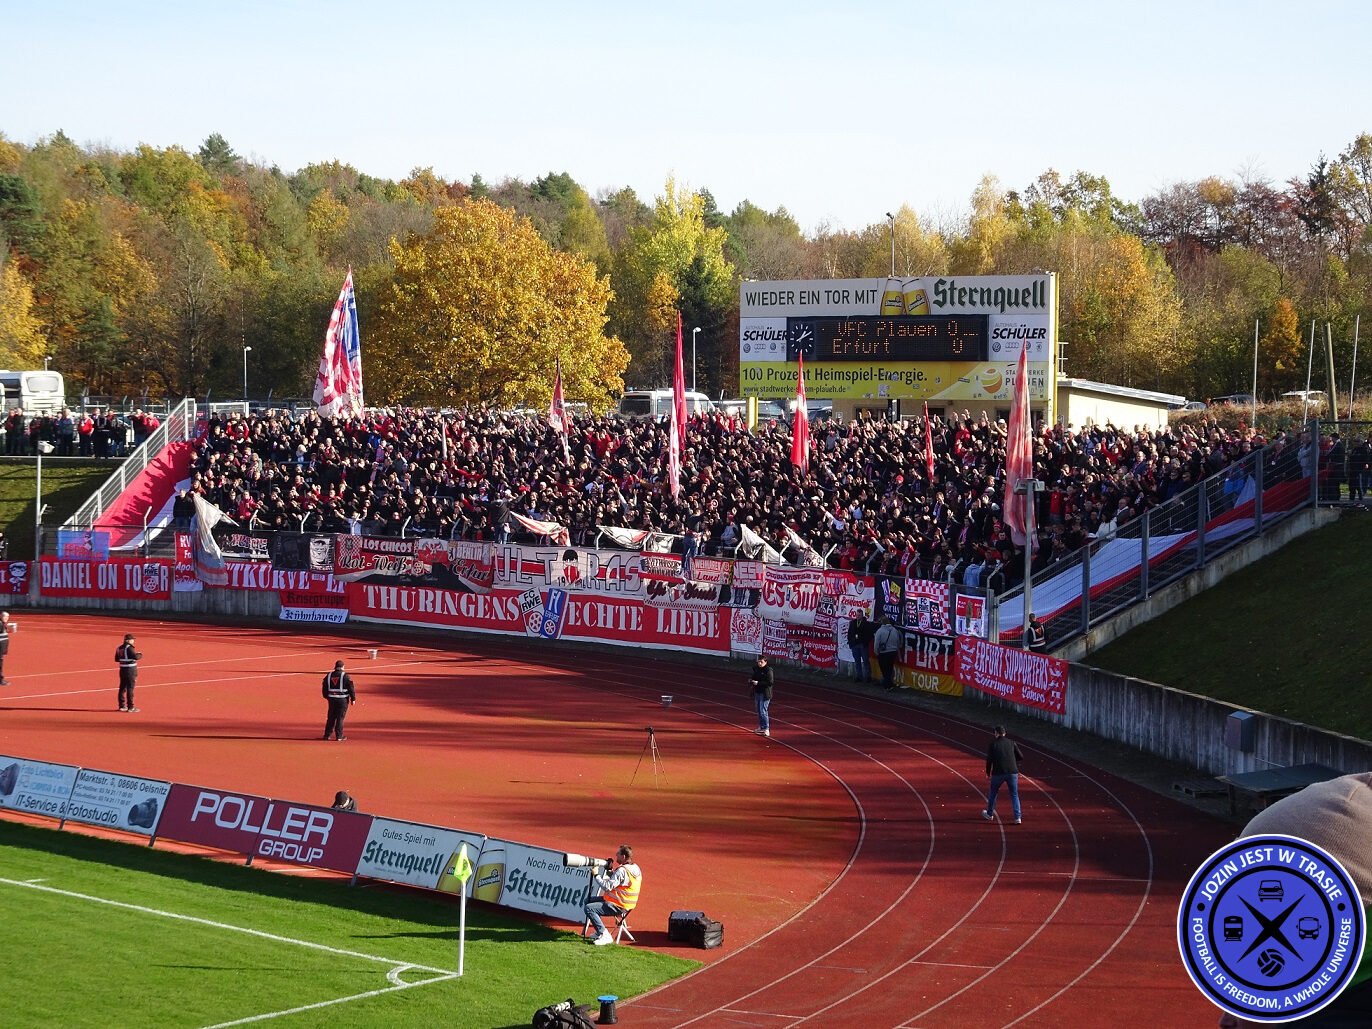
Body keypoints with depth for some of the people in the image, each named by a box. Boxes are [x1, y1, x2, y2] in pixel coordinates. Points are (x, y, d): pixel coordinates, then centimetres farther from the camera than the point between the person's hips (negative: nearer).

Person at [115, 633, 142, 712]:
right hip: (131, 670, -8)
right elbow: (135, 656, -26)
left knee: (122, 688, 14)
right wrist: (140, 655, -6)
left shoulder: (119, 648, 9)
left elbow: (116, 659, 17)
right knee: (130, 688, -4)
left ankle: (122, 706, 21)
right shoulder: (129, 648, -15)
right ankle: (130, 707, -3)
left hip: (122, 670, 8)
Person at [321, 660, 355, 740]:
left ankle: (327, 735, 15)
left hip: (332, 699, 4)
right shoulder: (346, 676, -8)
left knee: (331, 717, 13)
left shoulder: (329, 676, 5)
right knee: (340, 717, 1)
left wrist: (327, 697, 27)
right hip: (342, 700, -4)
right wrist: (353, 699, 1)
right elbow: (351, 688, -7)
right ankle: (339, 736, 1)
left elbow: (325, 688, 13)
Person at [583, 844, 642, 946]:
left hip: (618, 907, -11)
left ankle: (605, 935, -18)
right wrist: (609, 870, 5)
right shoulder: (635, 869, 8)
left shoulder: (622, 871, -24)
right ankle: (600, 931, 24)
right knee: (589, 900, 21)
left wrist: (596, 875, -15)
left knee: (589, 908, -19)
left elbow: (607, 887, -26)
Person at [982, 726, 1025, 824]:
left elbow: (989, 760, -4)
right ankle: (1017, 817, -4)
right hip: (1012, 772, 1)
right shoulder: (1012, 743, 6)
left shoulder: (993, 744, 0)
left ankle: (989, 814, 34)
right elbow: (1021, 757, 6)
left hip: (998, 773, -1)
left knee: (992, 793, 21)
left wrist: (988, 773, 9)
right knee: (1014, 795, 8)